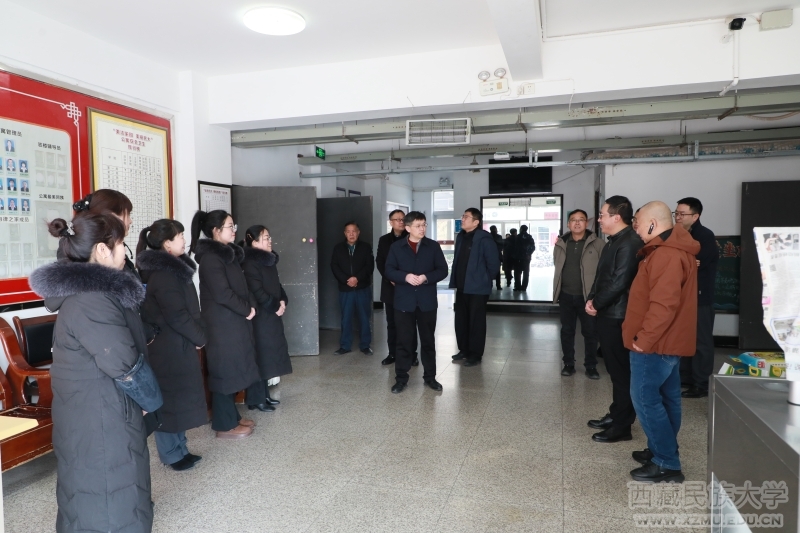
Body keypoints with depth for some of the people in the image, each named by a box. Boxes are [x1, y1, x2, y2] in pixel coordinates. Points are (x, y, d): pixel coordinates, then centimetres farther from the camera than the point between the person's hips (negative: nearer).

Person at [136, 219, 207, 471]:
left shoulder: (170, 268, 11)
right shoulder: (163, 273, -20)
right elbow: (177, 316, -23)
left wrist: (196, 336, 6)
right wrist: (200, 337, -10)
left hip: (177, 345, 10)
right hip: (169, 348, -10)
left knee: (178, 398, 16)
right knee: (170, 399, 3)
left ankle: (178, 449, 28)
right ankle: (172, 454, 17)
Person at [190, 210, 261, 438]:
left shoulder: (229, 254, 12)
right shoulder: (211, 258, -16)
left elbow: (241, 286, 16)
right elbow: (222, 293, -22)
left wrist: (251, 305, 0)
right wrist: (246, 309, -11)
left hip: (235, 321, 9)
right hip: (222, 324, -9)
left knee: (234, 370, 15)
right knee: (225, 371, 0)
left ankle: (232, 416, 27)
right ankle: (225, 425, 11)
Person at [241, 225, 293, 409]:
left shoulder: (269, 260, 12)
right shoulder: (250, 263, -15)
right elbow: (256, 292, -20)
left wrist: (283, 301, 0)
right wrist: (275, 306, -11)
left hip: (272, 314, 9)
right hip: (261, 316, -9)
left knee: (270, 354, 12)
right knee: (262, 355, -3)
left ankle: (265, 394, 22)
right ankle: (259, 398, 7)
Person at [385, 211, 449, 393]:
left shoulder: (433, 246, 3)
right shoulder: (396, 247, 3)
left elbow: (442, 270, 1)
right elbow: (389, 270, 0)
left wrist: (426, 277, -16)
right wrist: (405, 277, -19)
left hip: (427, 301, 1)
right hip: (404, 301, -1)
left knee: (428, 340, 10)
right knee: (404, 341, 5)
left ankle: (430, 376, 24)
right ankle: (401, 378, 15)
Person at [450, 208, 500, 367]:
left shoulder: (484, 239, -16)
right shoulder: (461, 237, 7)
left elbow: (494, 264, -13)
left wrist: (484, 279, -2)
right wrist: (455, 281, 11)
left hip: (477, 288, -7)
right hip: (462, 287, 7)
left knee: (476, 322, 3)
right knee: (461, 320, 14)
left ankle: (476, 355, 14)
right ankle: (464, 350, 28)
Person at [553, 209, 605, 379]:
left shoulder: (597, 244, -5)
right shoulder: (561, 244, 7)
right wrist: (557, 291, 11)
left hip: (587, 296, -3)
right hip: (566, 295, 3)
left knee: (590, 332, 6)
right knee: (567, 331, 11)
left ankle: (591, 366, 20)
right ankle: (568, 364, 24)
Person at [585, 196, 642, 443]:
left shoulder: (630, 243, -17)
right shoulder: (614, 241, 16)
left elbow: (619, 282, -23)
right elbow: (601, 277, 17)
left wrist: (596, 303, -11)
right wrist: (592, 299, 2)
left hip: (618, 317, -10)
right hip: (607, 314, 10)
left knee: (621, 371, -2)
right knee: (615, 369, 17)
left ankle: (622, 426, 7)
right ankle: (616, 415, 29)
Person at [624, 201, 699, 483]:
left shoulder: (666, 255, -21)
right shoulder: (672, 250, 14)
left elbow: (663, 304, -28)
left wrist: (644, 339, -22)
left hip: (655, 344, -11)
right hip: (667, 342, 11)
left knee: (645, 399, -5)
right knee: (665, 398, 16)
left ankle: (666, 464, 2)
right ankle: (661, 451, 28)